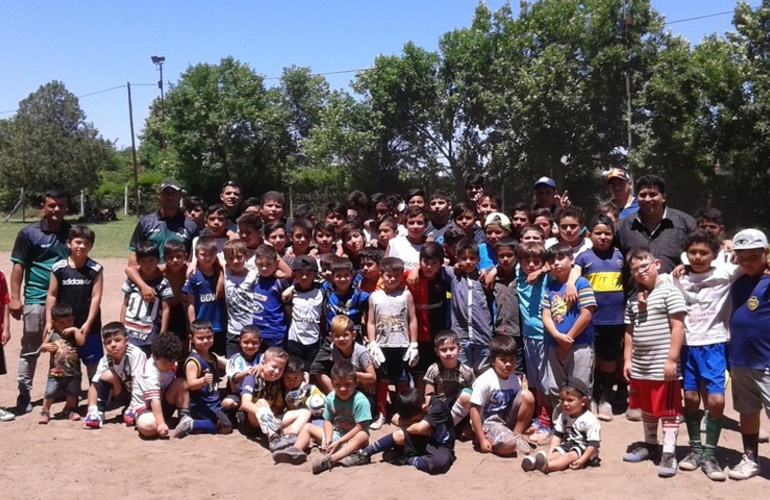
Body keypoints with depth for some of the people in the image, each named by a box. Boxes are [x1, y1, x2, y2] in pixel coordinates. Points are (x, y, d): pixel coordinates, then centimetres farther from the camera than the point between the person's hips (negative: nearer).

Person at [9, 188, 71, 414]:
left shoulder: (72, 232, 7)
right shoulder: (29, 233, -1)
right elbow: (18, 267, -2)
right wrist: (15, 298, -8)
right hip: (36, 299, -3)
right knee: (30, 349, 4)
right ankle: (24, 394, 12)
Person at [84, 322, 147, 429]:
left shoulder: (136, 354, -27)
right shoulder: (106, 360, -11)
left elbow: (137, 382, -29)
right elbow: (95, 384, -13)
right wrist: (91, 409, -25)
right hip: (125, 394, 4)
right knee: (107, 375, -21)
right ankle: (97, 412, -12)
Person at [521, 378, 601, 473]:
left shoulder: (590, 420, -16)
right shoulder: (563, 416, 5)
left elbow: (593, 444, -18)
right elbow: (557, 435, 6)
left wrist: (581, 460, -26)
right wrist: (549, 453, -8)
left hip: (583, 449, -6)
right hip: (568, 445, 6)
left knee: (570, 456, -31)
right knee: (556, 453, -19)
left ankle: (547, 466, -57)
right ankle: (534, 462, -47)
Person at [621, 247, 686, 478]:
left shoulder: (669, 291, -8)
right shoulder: (633, 299, 13)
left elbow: (678, 327, -13)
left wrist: (672, 359, -17)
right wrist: (627, 359, 10)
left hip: (663, 366, -7)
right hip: (640, 366, 7)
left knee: (668, 410, 1)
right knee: (647, 408, 19)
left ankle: (669, 453, 6)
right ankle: (650, 444, 34)